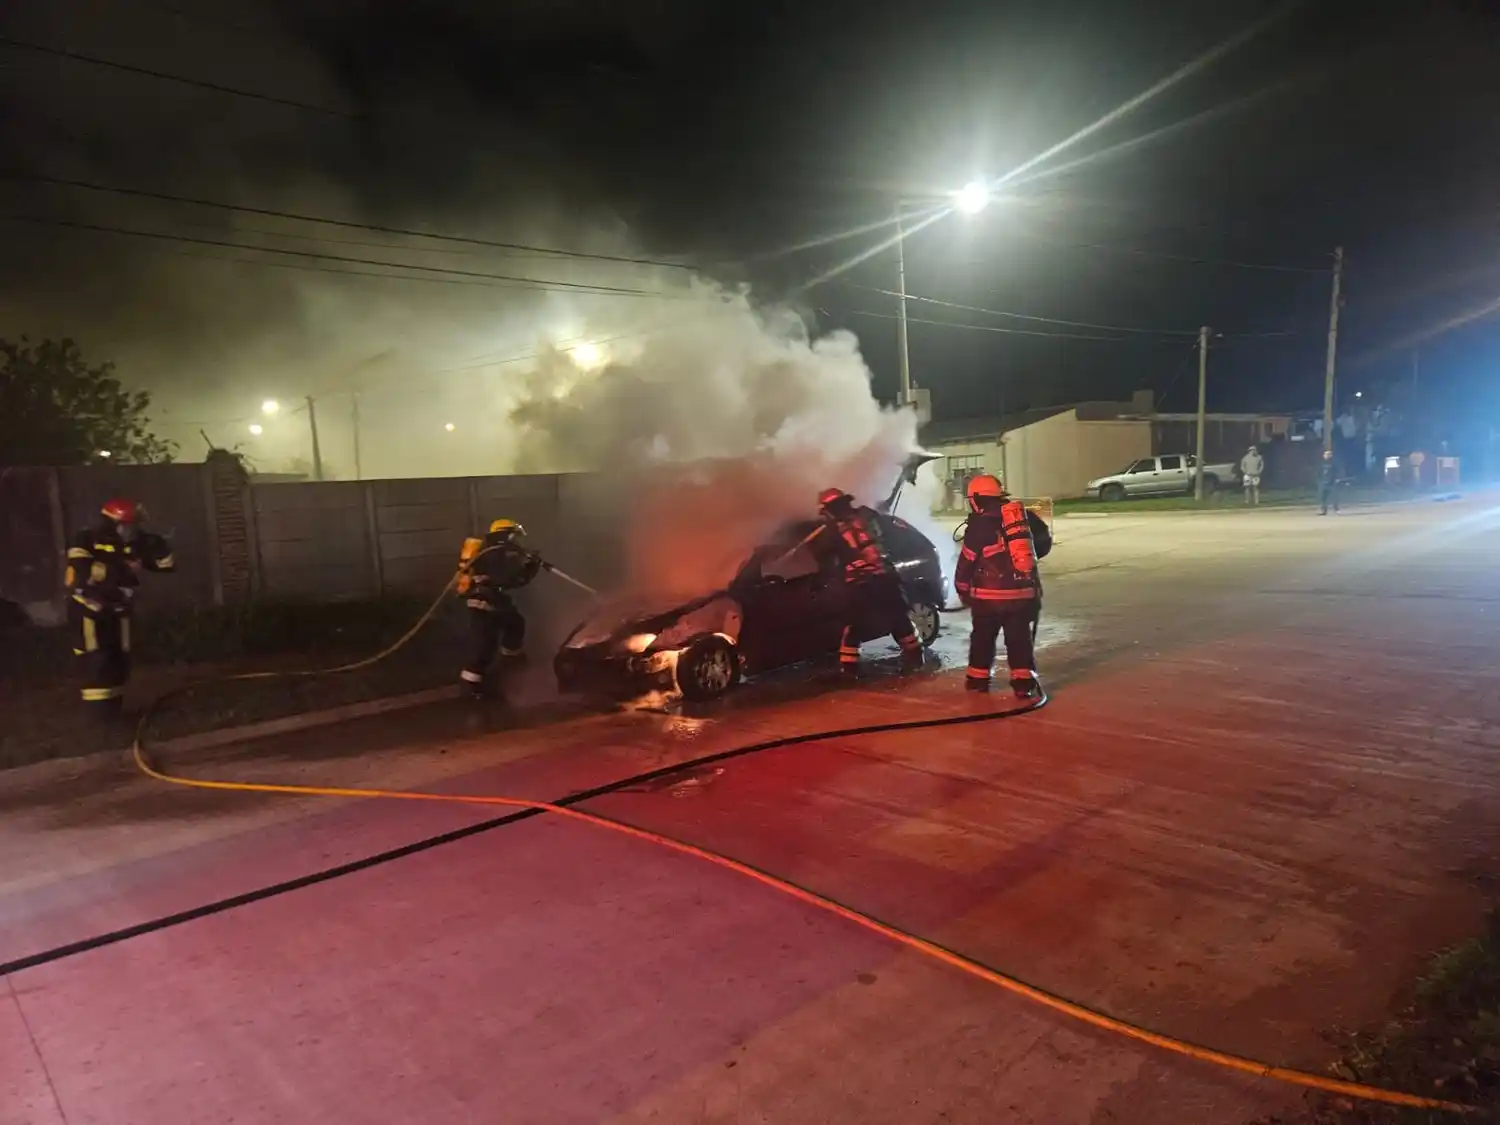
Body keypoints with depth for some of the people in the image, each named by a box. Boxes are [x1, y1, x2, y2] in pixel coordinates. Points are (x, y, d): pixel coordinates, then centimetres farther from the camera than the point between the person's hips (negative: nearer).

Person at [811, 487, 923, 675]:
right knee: (899, 618, 19)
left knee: (853, 625, 9)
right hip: (886, 577, 4)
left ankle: (848, 666, 8)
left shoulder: (834, 529, -5)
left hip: (860, 584, -4)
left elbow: (818, 551, 7)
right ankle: (914, 655, 27)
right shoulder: (867, 515, 8)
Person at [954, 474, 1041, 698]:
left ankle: (978, 677, 20)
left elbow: (966, 562, -3)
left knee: (983, 637, 12)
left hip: (990, 595, -4)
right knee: (1019, 638, 9)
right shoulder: (1021, 517, 10)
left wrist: (962, 590, 9)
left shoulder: (979, 524, -7)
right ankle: (1023, 681, 3)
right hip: (1023, 591, 4)